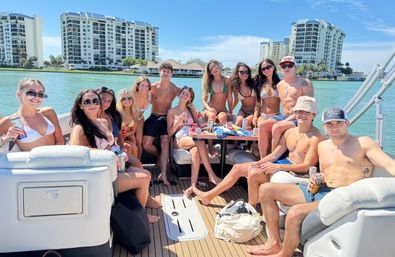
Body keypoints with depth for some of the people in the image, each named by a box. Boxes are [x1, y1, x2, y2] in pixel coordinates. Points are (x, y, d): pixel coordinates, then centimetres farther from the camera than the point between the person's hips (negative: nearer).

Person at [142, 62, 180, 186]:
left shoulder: (175, 89, -2)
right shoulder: (153, 87, -7)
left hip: (167, 118, 0)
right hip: (153, 118, 1)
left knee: (165, 142, -20)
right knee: (146, 145, -8)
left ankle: (163, 174, -19)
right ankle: (160, 156, 24)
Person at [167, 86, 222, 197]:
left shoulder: (191, 110, 22)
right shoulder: (172, 111, 14)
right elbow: (169, 133, 9)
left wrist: (194, 112, 7)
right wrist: (178, 121, -5)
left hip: (193, 139, 2)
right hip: (180, 140, -2)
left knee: (196, 151, -37)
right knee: (201, 142, -36)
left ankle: (193, 185, -43)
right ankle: (211, 175, -33)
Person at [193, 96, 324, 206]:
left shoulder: (316, 137, -13)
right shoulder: (290, 132, 10)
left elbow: (307, 166, -19)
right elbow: (275, 154, 9)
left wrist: (278, 166, -25)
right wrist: (258, 163, -8)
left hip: (296, 172, -8)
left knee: (254, 173, -30)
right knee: (238, 168, 6)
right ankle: (208, 196, 16)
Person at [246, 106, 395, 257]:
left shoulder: (363, 143, 0)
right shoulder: (322, 146, 19)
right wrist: (315, 180, 5)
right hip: (318, 190, 8)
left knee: (295, 212, -34)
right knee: (266, 189, 0)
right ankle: (275, 243, 4)